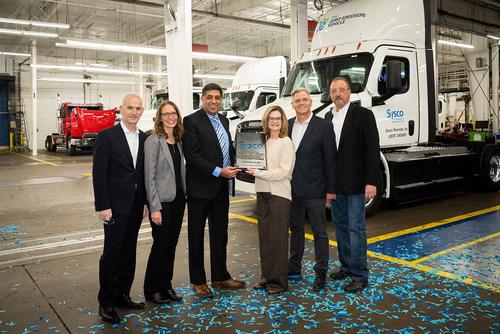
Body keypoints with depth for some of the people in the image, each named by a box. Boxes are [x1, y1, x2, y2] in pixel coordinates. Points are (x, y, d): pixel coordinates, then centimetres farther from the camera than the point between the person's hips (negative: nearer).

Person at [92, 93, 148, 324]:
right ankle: (105, 303, 14)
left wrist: (145, 202, 7)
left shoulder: (143, 138, 9)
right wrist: (103, 206, -15)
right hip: (115, 205, -6)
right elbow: (99, 174, -11)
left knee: (129, 251, 13)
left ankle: (122, 295, 27)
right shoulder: (106, 136, -8)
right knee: (112, 253, 0)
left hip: (136, 206, 6)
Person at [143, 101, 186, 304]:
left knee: (172, 244, 13)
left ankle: (166, 286, 26)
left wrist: (187, 195, 10)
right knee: (160, 245, 1)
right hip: (162, 200, -7)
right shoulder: (153, 141, -11)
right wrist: (154, 207, -18)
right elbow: (150, 177, -14)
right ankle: (151, 290, 18)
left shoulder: (178, 141, 10)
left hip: (178, 198, 7)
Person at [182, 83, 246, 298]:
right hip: (200, 188, -7)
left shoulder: (224, 121, 13)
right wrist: (219, 172, -20)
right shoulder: (191, 121, -9)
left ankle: (220, 277, 29)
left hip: (222, 187, 7)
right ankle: (198, 281, 19)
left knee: (220, 234, 15)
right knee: (197, 236, 7)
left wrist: (234, 166, 3)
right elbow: (193, 157, -17)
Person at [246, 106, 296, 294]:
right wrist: (250, 169, 1)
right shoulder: (262, 141, 13)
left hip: (279, 194, -6)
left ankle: (278, 282, 9)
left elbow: (284, 171, -14)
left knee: (277, 239, -1)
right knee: (264, 238, 11)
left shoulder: (286, 142, -6)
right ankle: (266, 277, 22)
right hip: (262, 193, 6)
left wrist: (258, 173, -16)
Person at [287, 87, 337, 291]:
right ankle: (294, 269, 29)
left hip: (314, 190, -5)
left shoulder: (324, 126, -7)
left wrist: (331, 189, -9)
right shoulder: (287, 126, 8)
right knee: (295, 229, 16)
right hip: (292, 189, 5)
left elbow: (330, 159, -7)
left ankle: (321, 274, 14)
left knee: (319, 232, 3)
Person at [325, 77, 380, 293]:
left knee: (356, 228, -3)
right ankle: (346, 266, 30)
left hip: (355, 184, -6)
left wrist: (371, 182, -18)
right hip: (335, 183, 7)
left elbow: (372, 150, -12)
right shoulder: (328, 117, 12)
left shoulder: (363, 115, -7)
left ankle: (360, 276, 7)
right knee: (340, 226, 15)